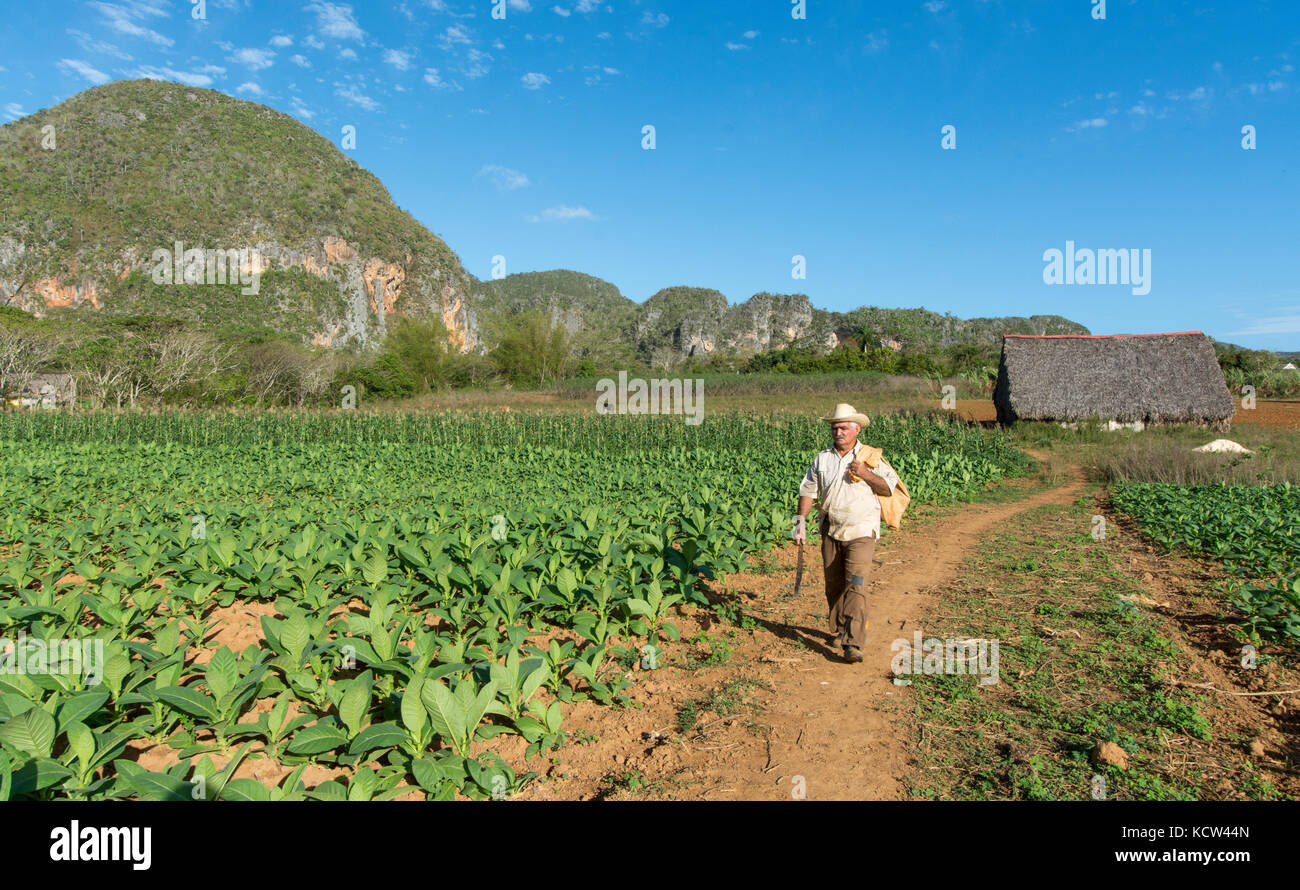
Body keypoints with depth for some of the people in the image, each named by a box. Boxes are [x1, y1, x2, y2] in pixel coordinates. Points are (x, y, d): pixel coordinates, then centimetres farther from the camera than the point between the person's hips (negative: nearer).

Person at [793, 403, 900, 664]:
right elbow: (808, 490, 12)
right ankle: (839, 629, 32)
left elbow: (889, 488, -1)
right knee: (833, 583, 12)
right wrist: (801, 520, 3)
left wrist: (866, 474, -16)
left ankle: (853, 644, -17)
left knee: (856, 585, -15)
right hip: (831, 530, 4)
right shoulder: (822, 458, 8)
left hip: (861, 531, -4)